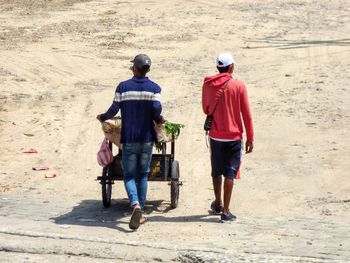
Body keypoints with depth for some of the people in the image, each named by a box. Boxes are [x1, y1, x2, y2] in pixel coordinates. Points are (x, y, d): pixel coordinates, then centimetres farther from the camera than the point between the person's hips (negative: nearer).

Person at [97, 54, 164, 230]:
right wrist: (159, 120, 8)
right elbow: (156, 108, -14)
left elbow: (114, 109, -4)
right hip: (147, 137, 1)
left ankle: (135, 204, -23)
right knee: (143, 175, 12)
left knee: (129, 175, 4)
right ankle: (140, 213, 11)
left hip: (129, 138, -1)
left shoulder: (123, 87, -2)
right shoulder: (154, 88, -1)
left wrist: (102, 117, 16)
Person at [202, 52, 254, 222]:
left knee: (216, 171, 19)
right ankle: (225, 211, -2)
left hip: (215, 136, 3)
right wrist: (250, 138, 0)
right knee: (230, 173, 0)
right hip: (234, 136, -3)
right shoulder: (238, 86, -9)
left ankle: (218, 204, 33)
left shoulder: (207, 85, -1)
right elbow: (246, 114, -7)